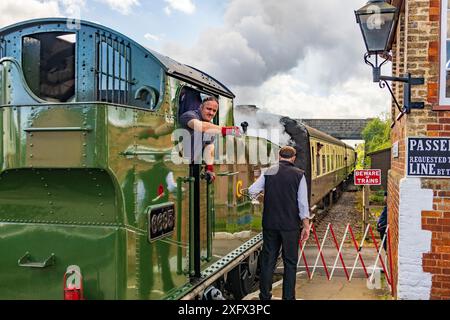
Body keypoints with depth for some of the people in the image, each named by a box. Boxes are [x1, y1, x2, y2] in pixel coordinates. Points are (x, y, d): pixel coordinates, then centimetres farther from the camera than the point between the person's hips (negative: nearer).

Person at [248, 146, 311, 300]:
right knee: (290, 262, 7)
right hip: (291, 225, -2)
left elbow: (251, 191, -2)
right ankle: (288, 297, 8)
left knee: (268, 260, 11)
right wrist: (306, 226, -2)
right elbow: (303, 202, -8)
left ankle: (264, 296, 18)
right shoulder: (298, 174, -4)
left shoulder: (269, 172, 1)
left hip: (270, 224, 2)